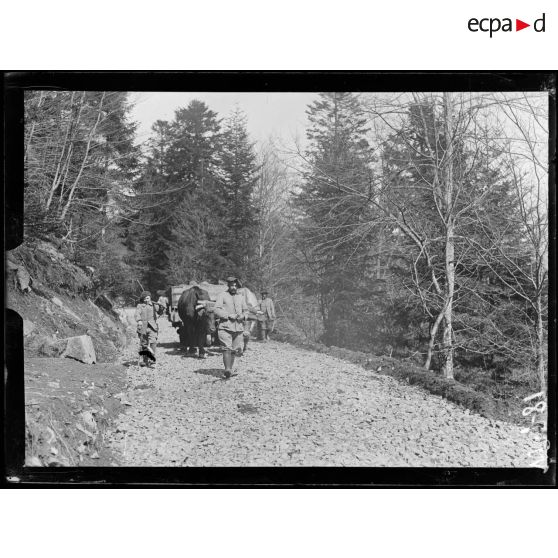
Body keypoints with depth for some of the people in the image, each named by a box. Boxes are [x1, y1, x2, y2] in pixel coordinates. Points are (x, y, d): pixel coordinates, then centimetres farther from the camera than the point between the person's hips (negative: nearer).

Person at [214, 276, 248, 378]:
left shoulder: (241, 297, 19)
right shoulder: (222, 295, 4)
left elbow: (246, 311, 24)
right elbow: (217, 310, -5)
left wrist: (243, 316, 1)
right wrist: (229, 315, -15)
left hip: (238, 327, 4)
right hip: (225, 327, -4)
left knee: (234, 350, 6)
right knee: (227, 348, -16)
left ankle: (230, 369, 15)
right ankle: (227, 369, -23)